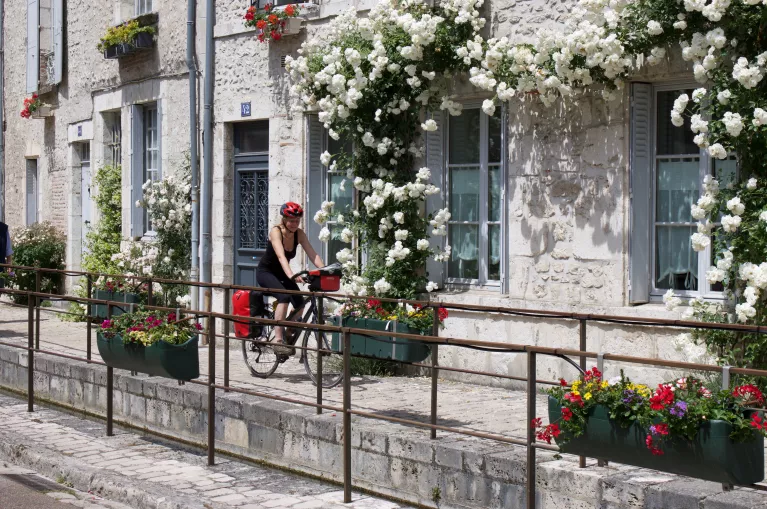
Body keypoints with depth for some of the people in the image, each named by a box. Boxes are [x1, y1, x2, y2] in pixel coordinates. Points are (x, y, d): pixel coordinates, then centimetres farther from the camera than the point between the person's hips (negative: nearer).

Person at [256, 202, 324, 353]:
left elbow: (313, 255, -17)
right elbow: (281, 256, -40)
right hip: (265, 272, -6)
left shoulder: (299, 234, -10)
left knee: (299, 303, -12)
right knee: (284, 297, -31)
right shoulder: (275, 232, -25)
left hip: (281, 273, 6)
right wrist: (291, 275, -55)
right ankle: (278, 340, -33)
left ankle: (287, 337, 9)